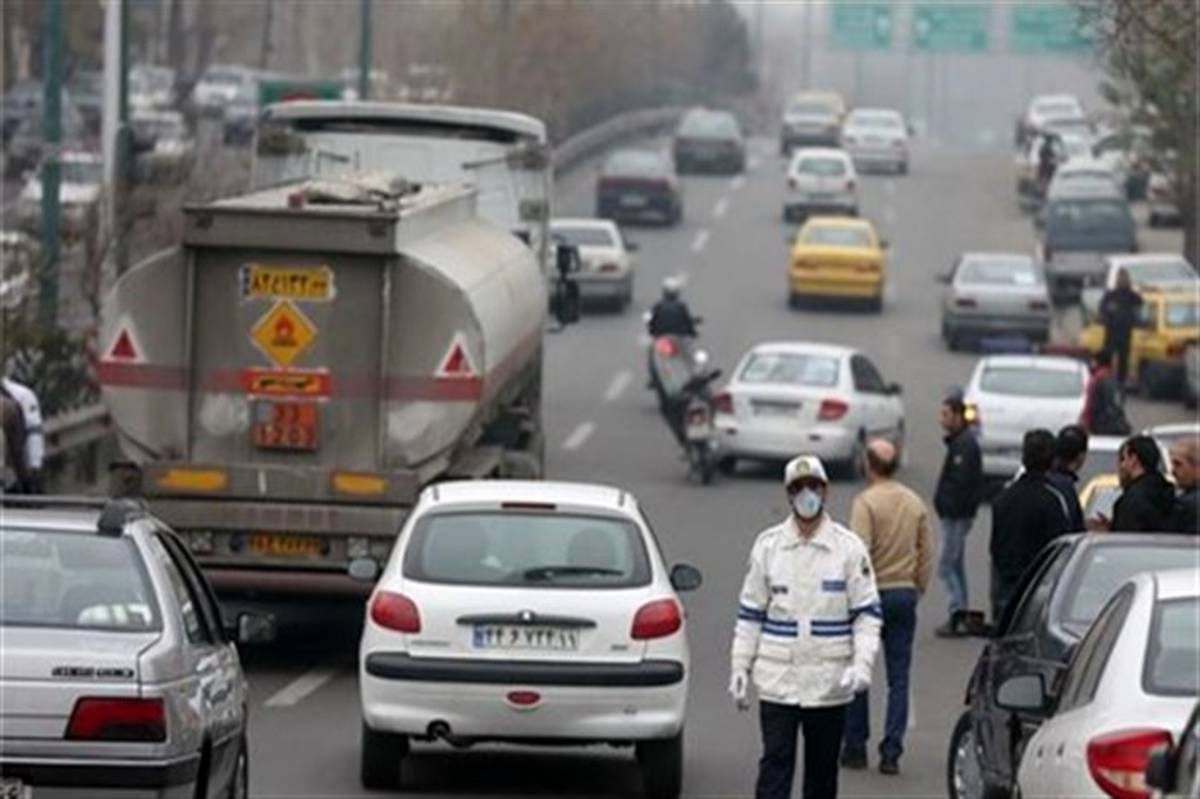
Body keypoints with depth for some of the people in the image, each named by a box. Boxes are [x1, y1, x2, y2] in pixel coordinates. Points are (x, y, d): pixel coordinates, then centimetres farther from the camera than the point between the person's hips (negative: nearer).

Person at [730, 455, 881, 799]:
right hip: (777, 680, 0)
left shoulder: (849, 547, 0)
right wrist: (740, 668, 3)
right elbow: (750, 613, 8)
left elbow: (868, 614, 0)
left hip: (830, 681, 0)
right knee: (775, 764, -7)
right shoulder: (768, 545, 4)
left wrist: (861, 664, -13)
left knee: (823, 769, 9)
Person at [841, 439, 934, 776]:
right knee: (899, 677, 5)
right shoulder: (914, 502, 6)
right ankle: (891, 752, 0)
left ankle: (855, 748, 13)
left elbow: (860, 553, -18)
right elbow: (927, 553, 9)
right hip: (905, 594, 4)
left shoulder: (865, 502, -11)